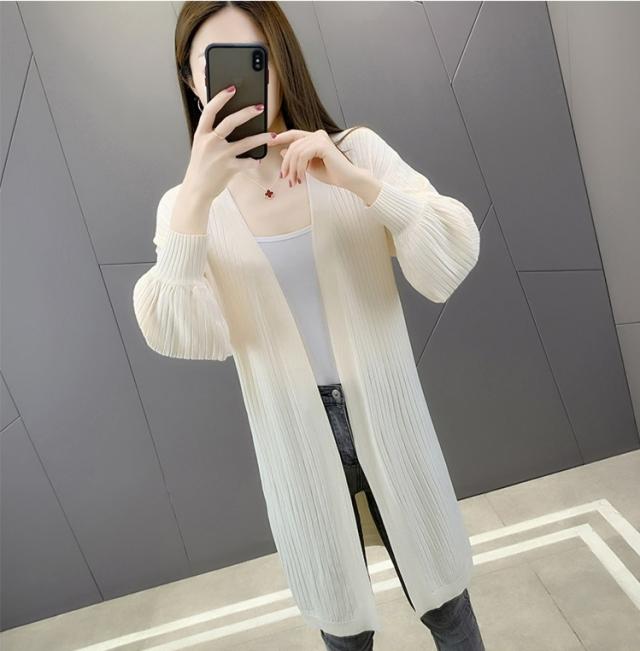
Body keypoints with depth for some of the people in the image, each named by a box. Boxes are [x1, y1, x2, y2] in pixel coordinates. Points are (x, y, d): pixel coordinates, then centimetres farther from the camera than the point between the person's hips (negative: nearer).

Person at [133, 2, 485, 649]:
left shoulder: (357, 152, -6)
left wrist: (356, 181, -27)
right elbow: (181, 337, -18)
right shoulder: (188, 204, -3)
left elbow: (451, 266, -15)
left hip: (387, 421, 0)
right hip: (297, 444, 1)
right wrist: (197, 198, -29)